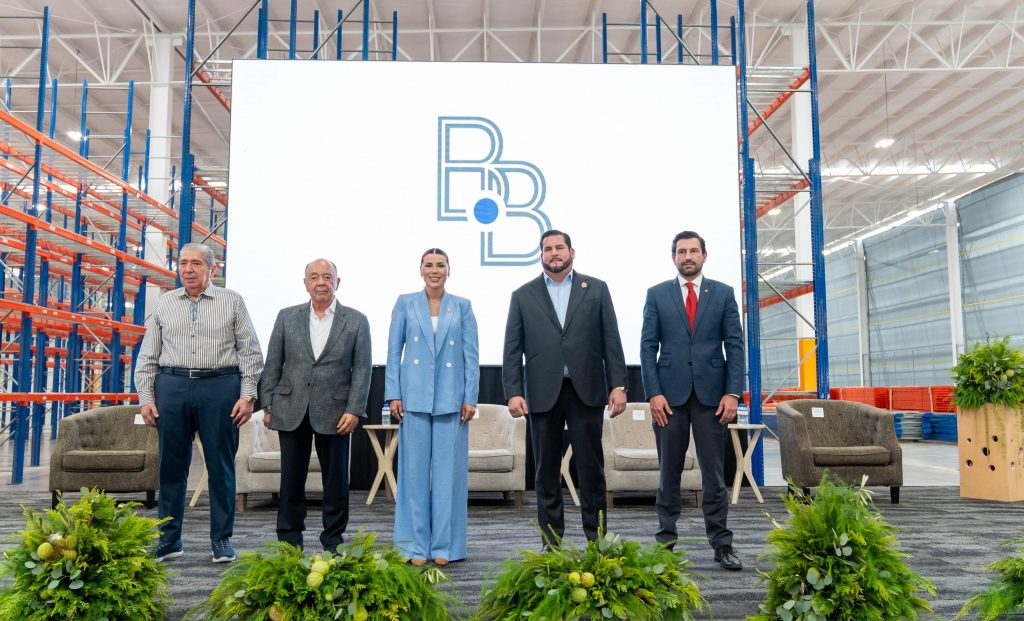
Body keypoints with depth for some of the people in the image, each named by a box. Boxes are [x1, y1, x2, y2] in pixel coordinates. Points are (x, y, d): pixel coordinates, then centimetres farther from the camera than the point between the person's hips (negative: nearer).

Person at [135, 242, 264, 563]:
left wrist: (248, 395, -4)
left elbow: (250, 352, 4)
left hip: (220, 386, -2)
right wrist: (146, 397, 5)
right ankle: (168, 539, 18)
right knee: (171, 465, 6)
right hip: (172, 386, 2)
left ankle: (222, 540, 12)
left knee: (221, 465, 2)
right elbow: (148, 355, 14)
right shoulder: (165, 303, 13)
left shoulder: (232, 301, 7)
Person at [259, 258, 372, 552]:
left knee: (336, 480, 6)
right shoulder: (287, 317, 8)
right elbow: (273, 365, 8)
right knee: (291, 479, 8)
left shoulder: (356, 321, 2)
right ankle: (289, 543, 20)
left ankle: (333, 542, 19)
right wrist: (267, 406, 2)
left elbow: (362, 370, -1)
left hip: (334, 413, -1)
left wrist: (354, 410, -9)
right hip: (291, 411, 1)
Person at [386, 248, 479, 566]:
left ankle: (445, 545, 13)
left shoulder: (462, 307, 7)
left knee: (449, 471, 2)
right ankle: (416, 546, 13)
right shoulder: (405, 304, 7)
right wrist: (393, 394, -1)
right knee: (415, 470, 3)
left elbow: (471, 355, 4)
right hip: (414, 397, 0)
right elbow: (393, 351, 6)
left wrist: (470, 397, -3)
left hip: (450, 399, 0)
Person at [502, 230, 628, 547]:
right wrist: (513, 391, -5)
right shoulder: (523, 295, 8)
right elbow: (512, 350, 5)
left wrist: (618, 385, -3)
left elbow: (611, 341, 4)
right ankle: (552, 542, 16)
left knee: (591, 467, 4)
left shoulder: (596, 289, 8)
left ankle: (597, 539, 14)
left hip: (586, 390, 0)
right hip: (543, 393, 1)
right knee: (547, 471, 7)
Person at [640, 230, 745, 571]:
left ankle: (722, 544, 10)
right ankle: (666, 540, 15)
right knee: (668, 472, 6)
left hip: (711, 393, 0)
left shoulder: (723, 293, 8)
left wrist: (733, 392, -5)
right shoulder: (657, 294, 7)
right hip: (670, 393, 0)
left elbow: (735, 345, 4)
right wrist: (653, 392, -7)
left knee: (714, 472, 3)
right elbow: (648, 347, 2)